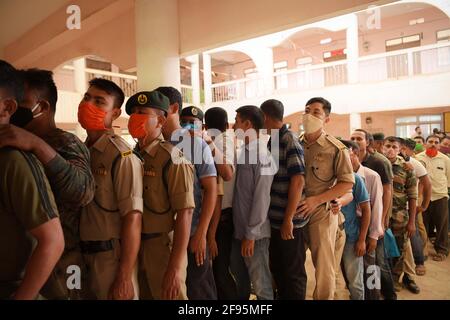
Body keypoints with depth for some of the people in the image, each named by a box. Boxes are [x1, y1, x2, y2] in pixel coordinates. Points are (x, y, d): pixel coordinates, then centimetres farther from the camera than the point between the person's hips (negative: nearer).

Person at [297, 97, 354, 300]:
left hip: (322, 213, -4)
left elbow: (347, 183, -8)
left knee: (324, 267, 8)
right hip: (295, 213, 4)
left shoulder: (335, 149, -7)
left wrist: (315, 200, -17)